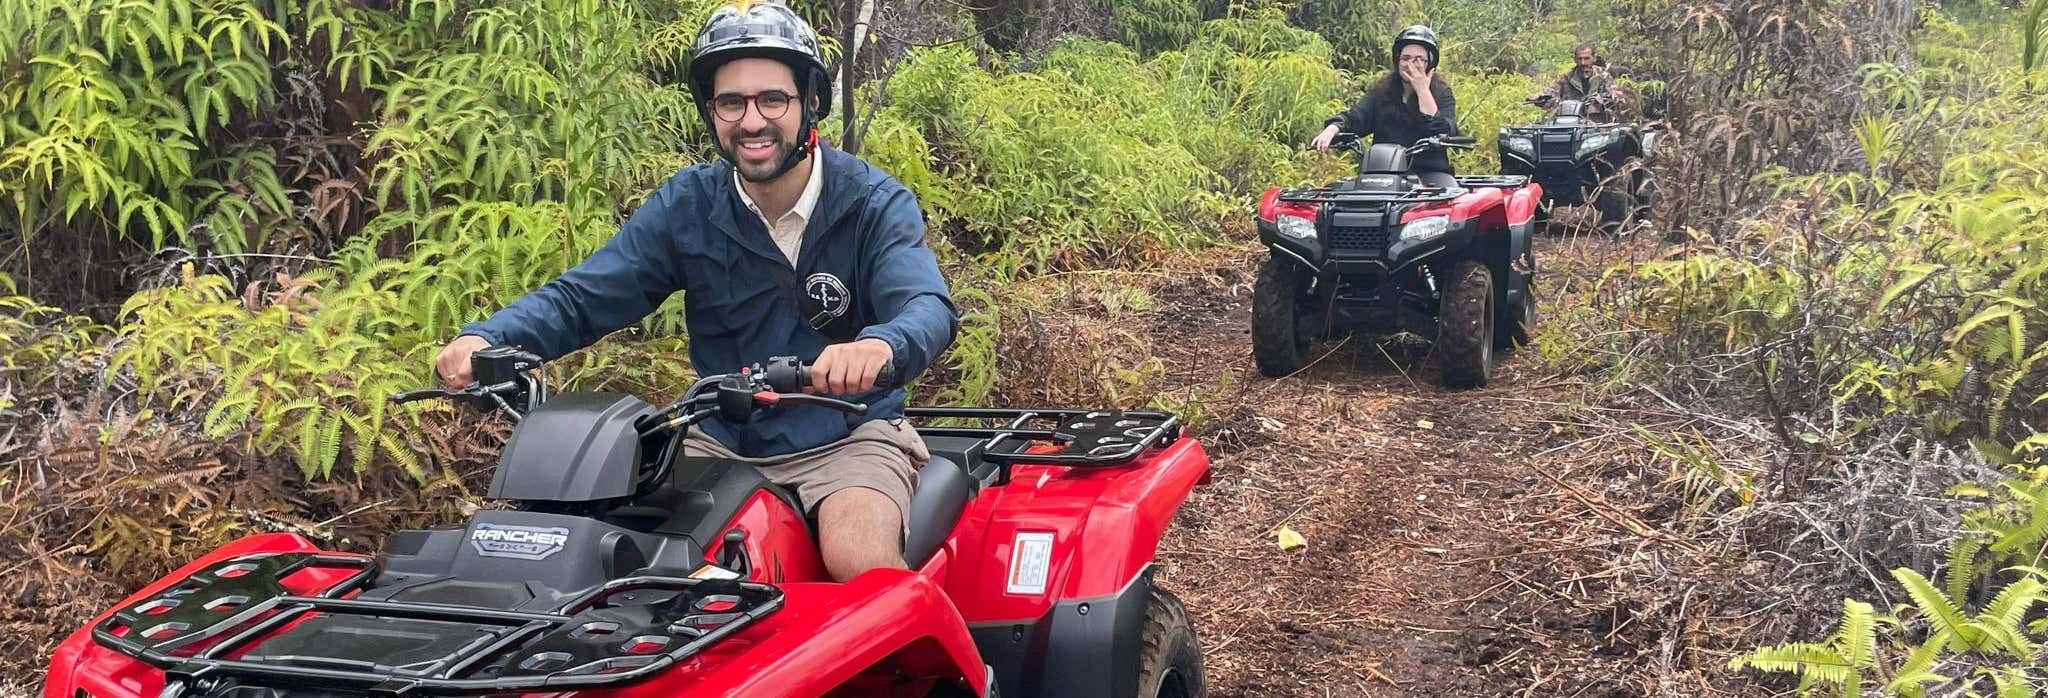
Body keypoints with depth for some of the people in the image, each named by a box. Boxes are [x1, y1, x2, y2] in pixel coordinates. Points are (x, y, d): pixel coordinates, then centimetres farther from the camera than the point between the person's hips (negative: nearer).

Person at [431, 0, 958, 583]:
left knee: (860, 565, -32)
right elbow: (582, 295, 0)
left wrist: (878, 346, -49)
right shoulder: (686, 205, 3)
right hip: (720, 439, 4)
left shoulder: (873, 201, -6)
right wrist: (487, 338, -21)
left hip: (847, 435, -3)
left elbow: (928, 306, -23)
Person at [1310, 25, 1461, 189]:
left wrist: (1422, 90, -10)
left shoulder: (1442, 92, 6)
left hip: (1430, 171, -2)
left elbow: (1443, 133, -10)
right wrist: (1333, 128, -23)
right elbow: (1355, 116, -1)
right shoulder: (1381, 90, 13)